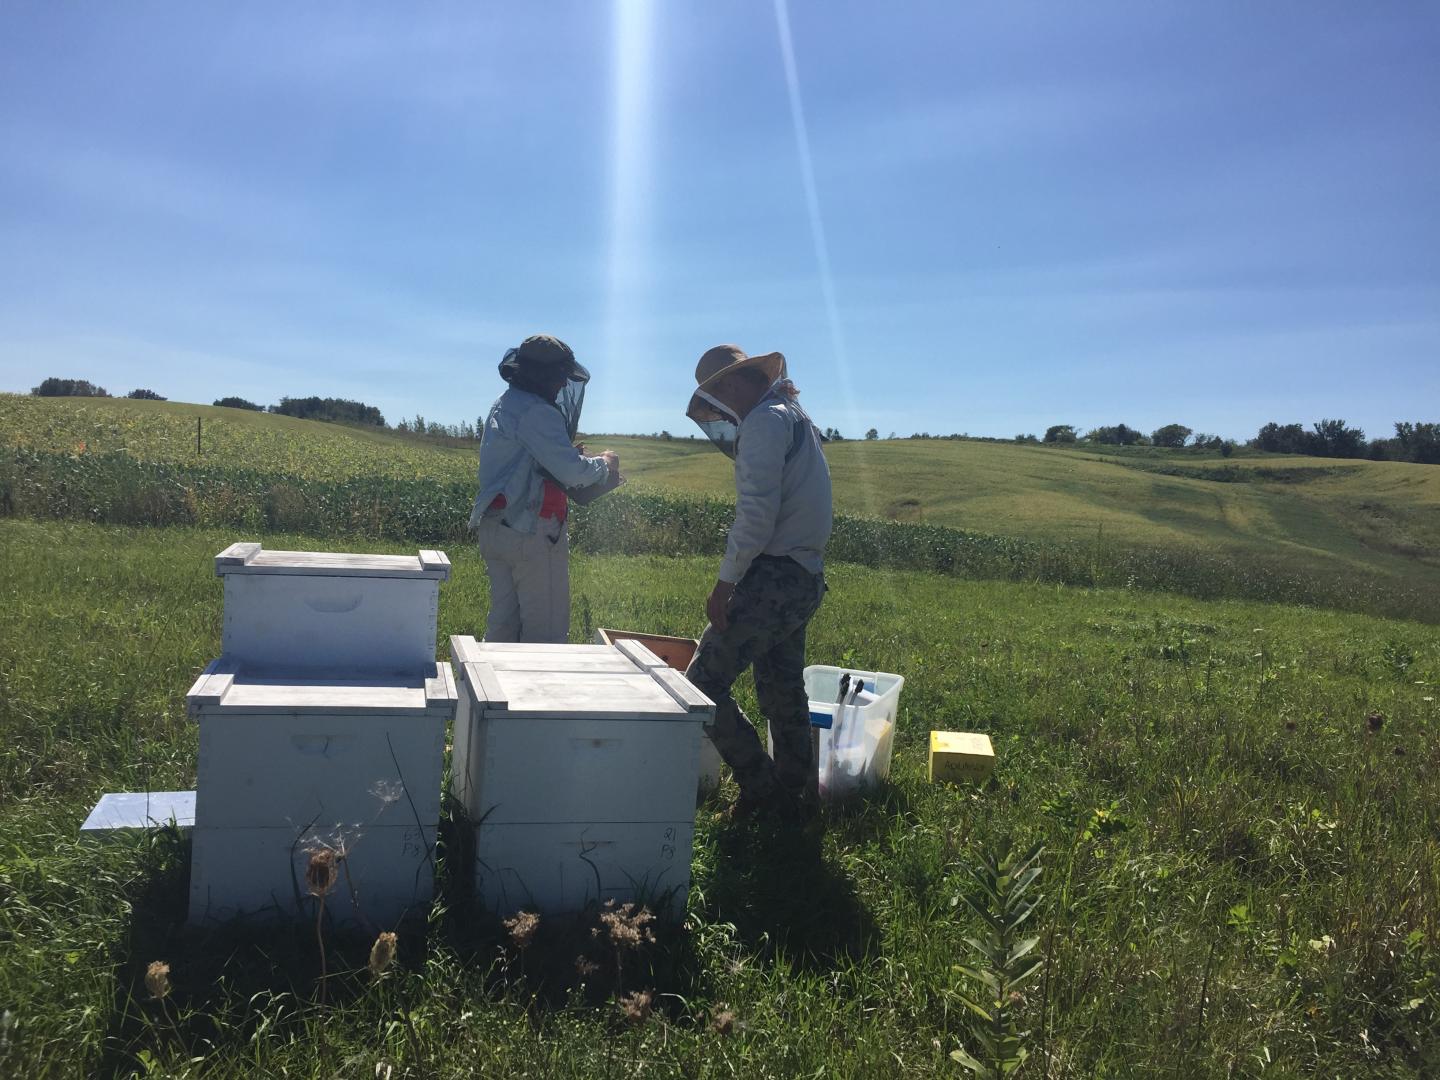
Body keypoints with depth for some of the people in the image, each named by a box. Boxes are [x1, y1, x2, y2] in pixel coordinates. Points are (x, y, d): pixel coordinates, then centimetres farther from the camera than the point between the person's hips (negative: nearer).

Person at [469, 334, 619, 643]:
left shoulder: (503, 406, 18)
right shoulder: (536, 412, -14)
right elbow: (573, 472, -19)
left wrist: (570, 453, 17)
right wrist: (604, 463, 0)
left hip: (494, 528, 10)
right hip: (532, 532, -10)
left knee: (503, 620, 13)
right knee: (547, 629, -3)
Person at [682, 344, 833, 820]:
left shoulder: (765, 421, -12)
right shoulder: (795, 417, 19)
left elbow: (756, 514, -21)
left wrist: (725, 582, -18)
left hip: (773, 578, -10)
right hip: (804, 578, 10)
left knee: (703, 683, -5)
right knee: (783, 692, 16)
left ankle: (761, 786, 2)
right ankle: (794, 796, 25)